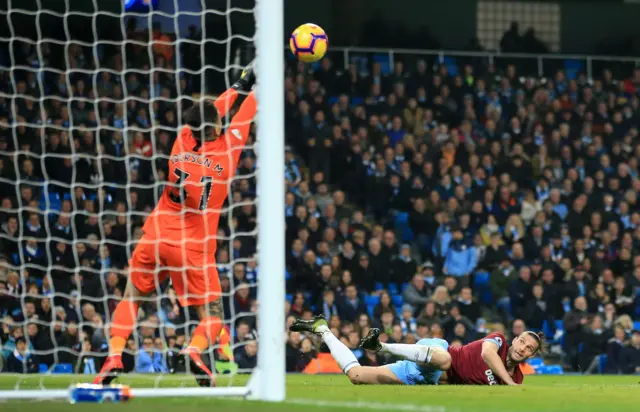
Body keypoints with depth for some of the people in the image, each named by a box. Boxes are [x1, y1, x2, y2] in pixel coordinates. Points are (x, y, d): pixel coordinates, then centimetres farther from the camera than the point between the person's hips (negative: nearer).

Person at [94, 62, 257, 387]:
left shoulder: (183, 142, 4)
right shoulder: (225, 151, -4)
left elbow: (207, 116, 22)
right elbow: (243, 116, 11)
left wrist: (241, 84, 33)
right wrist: (255, 85, 26)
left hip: (156, 238, 3)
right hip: (194, 248, -3)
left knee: (131, 298, 18)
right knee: (213, 315, 7)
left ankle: (114, 356, -4)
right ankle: (194, 351, -25)